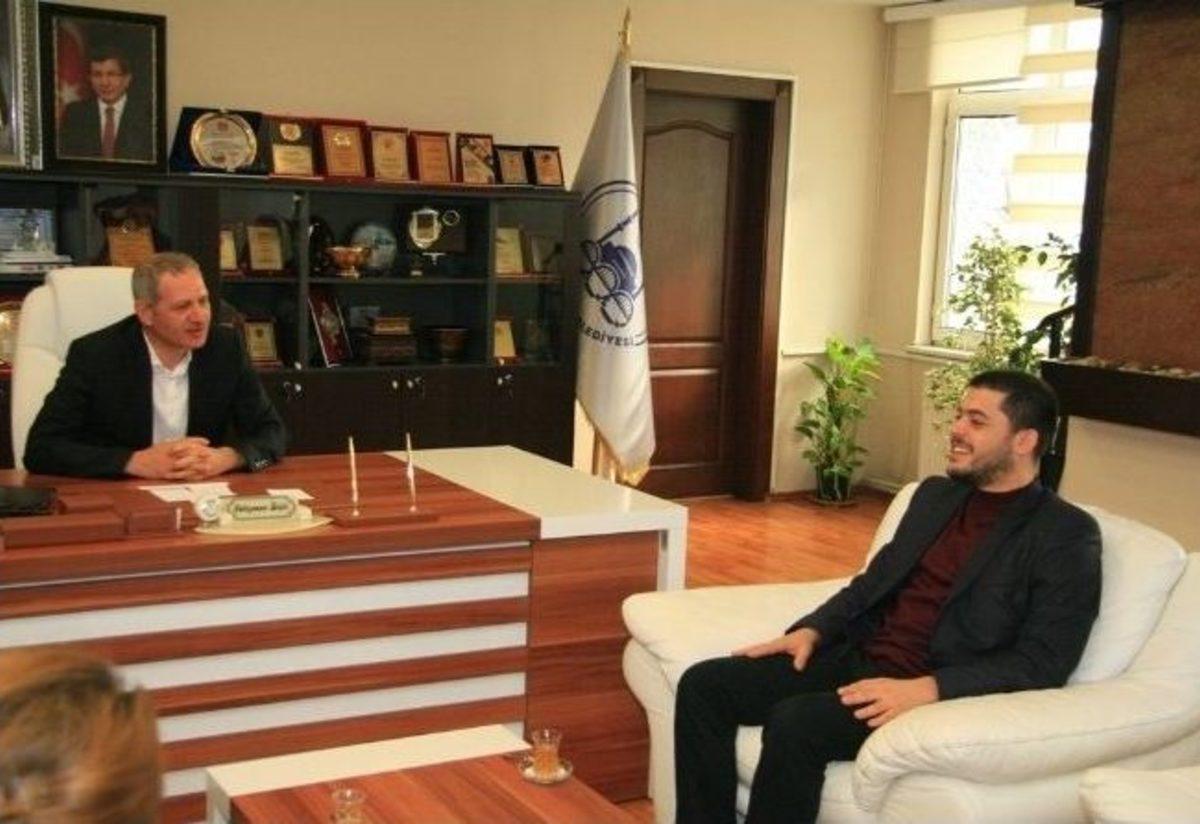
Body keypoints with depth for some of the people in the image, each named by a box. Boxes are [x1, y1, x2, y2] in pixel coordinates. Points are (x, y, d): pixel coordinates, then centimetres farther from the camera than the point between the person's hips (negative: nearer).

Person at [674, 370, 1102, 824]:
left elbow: (1043, 663, -14)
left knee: (794, 722, -32)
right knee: (704, 684, -10)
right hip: (858, 658, 8)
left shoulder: (1066, 534, -6)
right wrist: (814, 629, 4)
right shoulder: (934, 494, 17)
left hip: (940, 695, -7)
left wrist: (926, 689, -25)